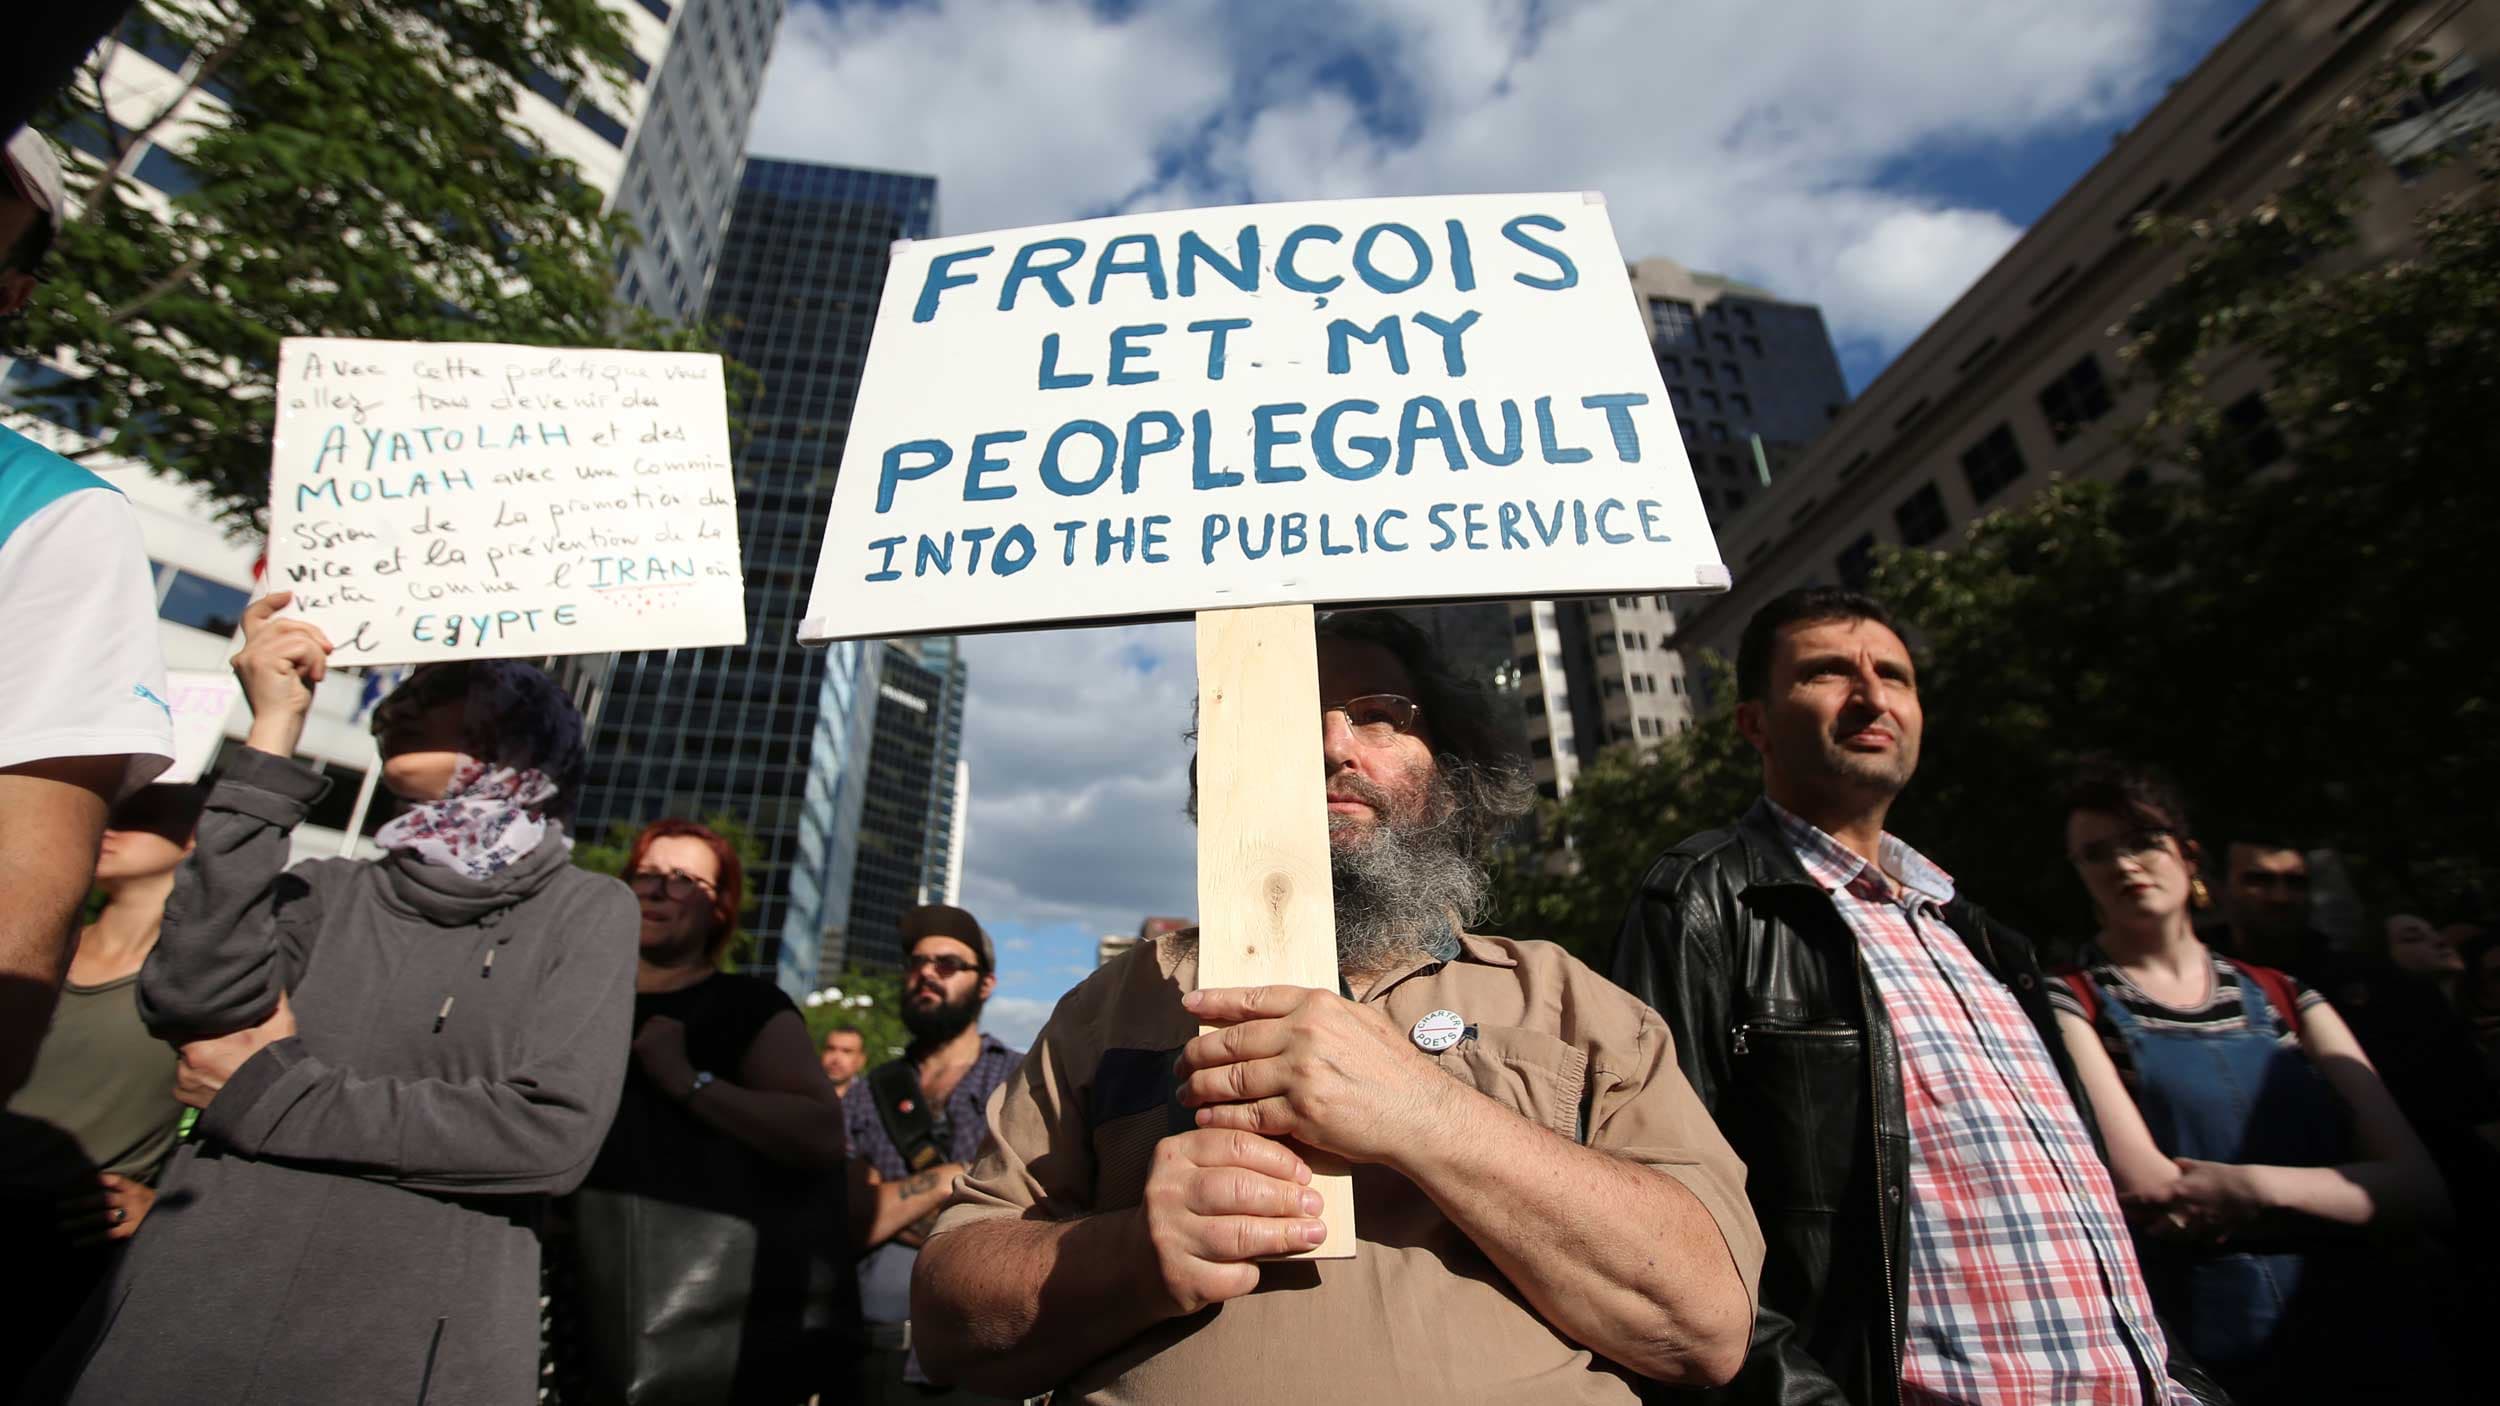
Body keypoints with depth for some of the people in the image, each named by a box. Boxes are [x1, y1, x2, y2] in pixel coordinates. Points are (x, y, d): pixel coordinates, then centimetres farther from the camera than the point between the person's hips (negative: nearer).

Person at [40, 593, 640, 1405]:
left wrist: (265, 1092, -8)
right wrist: (272, 733, -8)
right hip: (185, 1329, 3)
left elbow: (555, 1131, -14)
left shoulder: (586, 910, -3)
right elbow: (187, 1003, -11)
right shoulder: (326, 894, 8)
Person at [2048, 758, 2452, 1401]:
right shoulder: (2070, 1004, -7)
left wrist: (2254, 1186, -15)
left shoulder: (2282, 997, 6)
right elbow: (2150, 1194, -16)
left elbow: (2421, 1191, 0)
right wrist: (2338, 1195, -7)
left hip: (2360, 1337, 4)